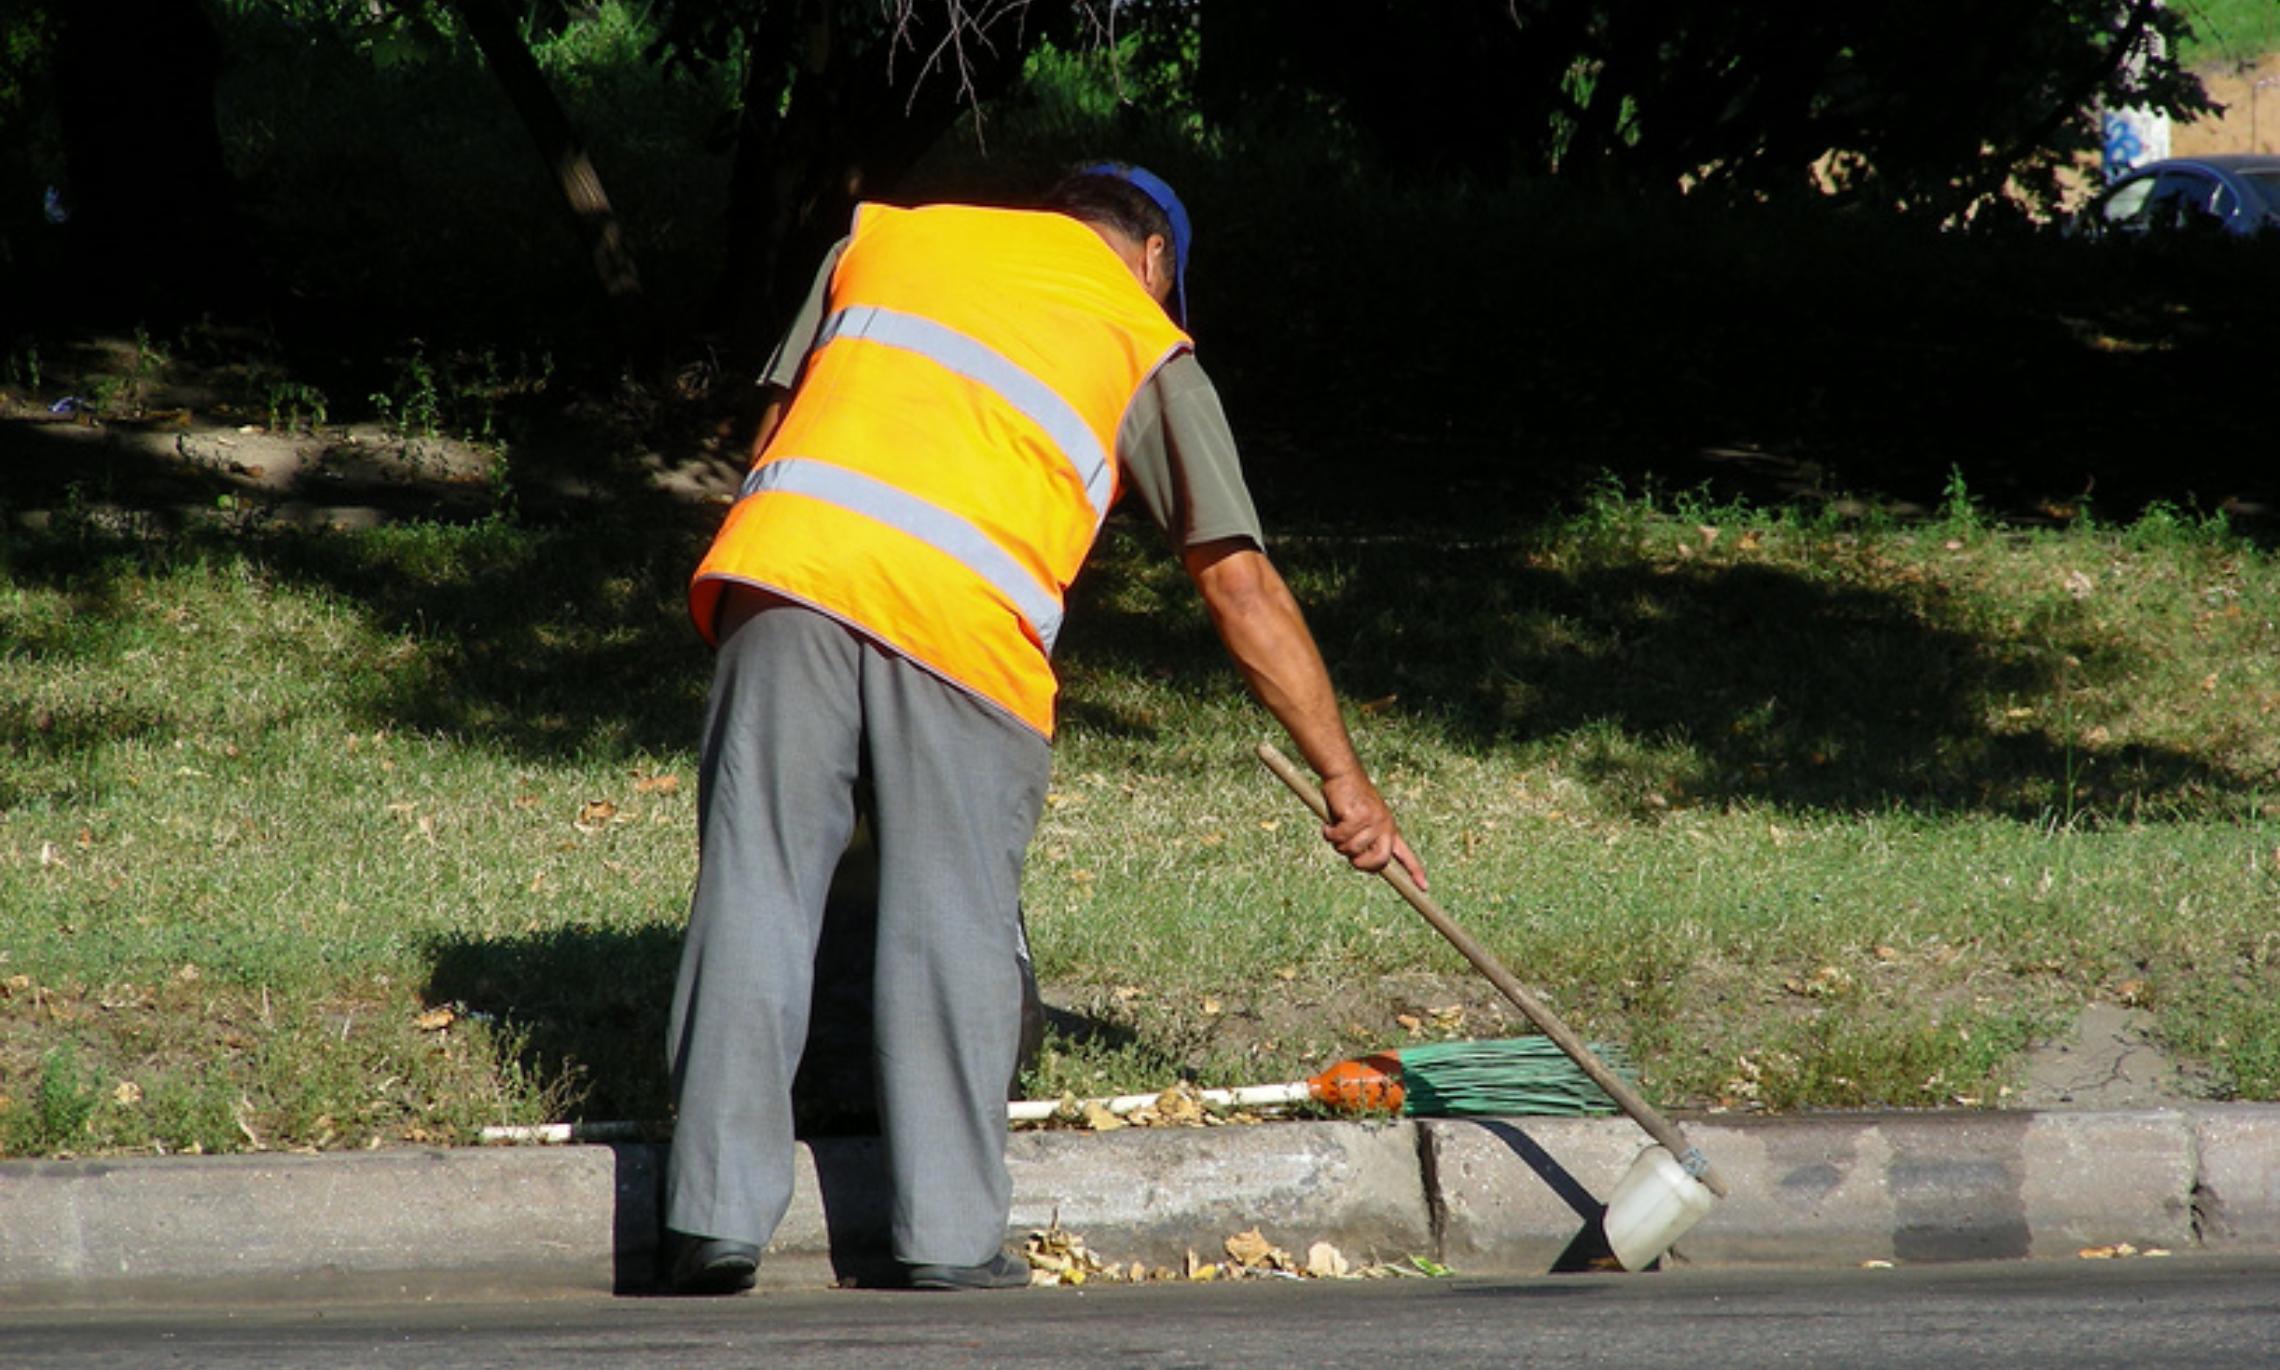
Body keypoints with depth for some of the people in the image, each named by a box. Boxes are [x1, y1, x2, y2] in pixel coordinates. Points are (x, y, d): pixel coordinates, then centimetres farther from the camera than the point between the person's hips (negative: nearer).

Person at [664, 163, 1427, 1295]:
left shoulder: (884, 235, 29)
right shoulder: (1146, 349, 20)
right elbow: (1241, 586, 16)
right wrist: (1344, 778, 18)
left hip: (782, 562, 2)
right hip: (960, 610, -2)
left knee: (753, 896, 3)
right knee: (954, 925, 6)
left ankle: (717, 1216, 2)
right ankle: (949, 1236, 6)